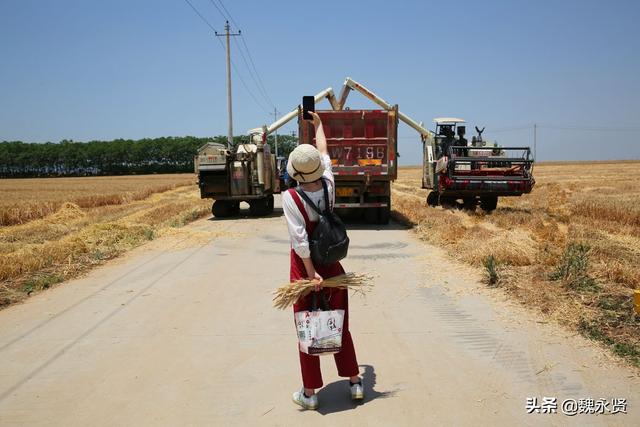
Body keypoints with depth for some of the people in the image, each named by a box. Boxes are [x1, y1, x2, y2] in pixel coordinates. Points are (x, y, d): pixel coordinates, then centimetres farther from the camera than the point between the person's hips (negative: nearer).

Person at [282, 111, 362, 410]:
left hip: (306, 267, -3)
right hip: (333, 267, 4)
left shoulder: (290, 197, -19)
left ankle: (309, 393, 19)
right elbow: (324, 153, 11)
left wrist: (311, 272, -19)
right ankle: (354, 382, 26)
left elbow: (300, 239, -24)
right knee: (340, 327, 17)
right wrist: (318, 124, 27)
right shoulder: (328, 186, -7)